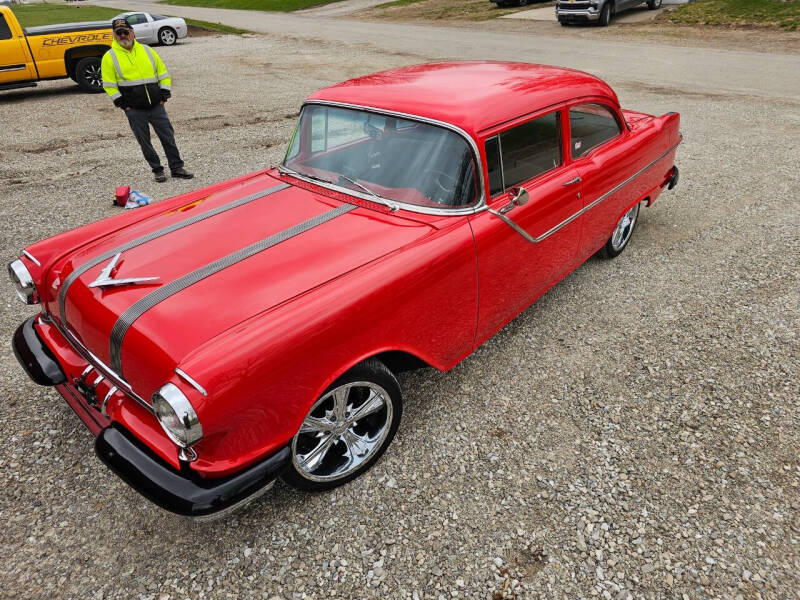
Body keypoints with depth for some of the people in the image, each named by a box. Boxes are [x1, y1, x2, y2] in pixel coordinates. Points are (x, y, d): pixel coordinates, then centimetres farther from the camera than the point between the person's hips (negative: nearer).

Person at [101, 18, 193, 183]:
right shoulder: (110, 57, 1)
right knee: (144, 142, 3)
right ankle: (157, 170, 15)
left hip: (156, 106, 2)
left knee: (168, 136, 3)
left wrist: (164, 95, 4)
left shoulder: (147, 51, 9)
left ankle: (176, 167, 12)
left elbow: (163, 73, 14)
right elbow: (109, 85, 1)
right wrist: (122, 104, -5)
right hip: (134, 110, -2)